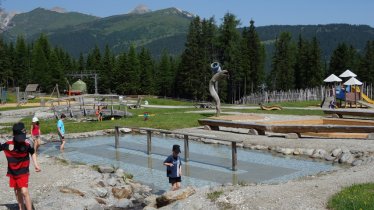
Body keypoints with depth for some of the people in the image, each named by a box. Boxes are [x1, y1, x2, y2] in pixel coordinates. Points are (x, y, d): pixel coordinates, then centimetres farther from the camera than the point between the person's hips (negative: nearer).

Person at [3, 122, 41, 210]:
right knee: (17, 192, 18)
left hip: (23, 173, -3)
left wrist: (36, 165, -2)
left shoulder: (27, 145, -15)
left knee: (24, 192, -15)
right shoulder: (8, 145, -14)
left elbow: (32, 153, 4)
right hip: (12, 173, 3)